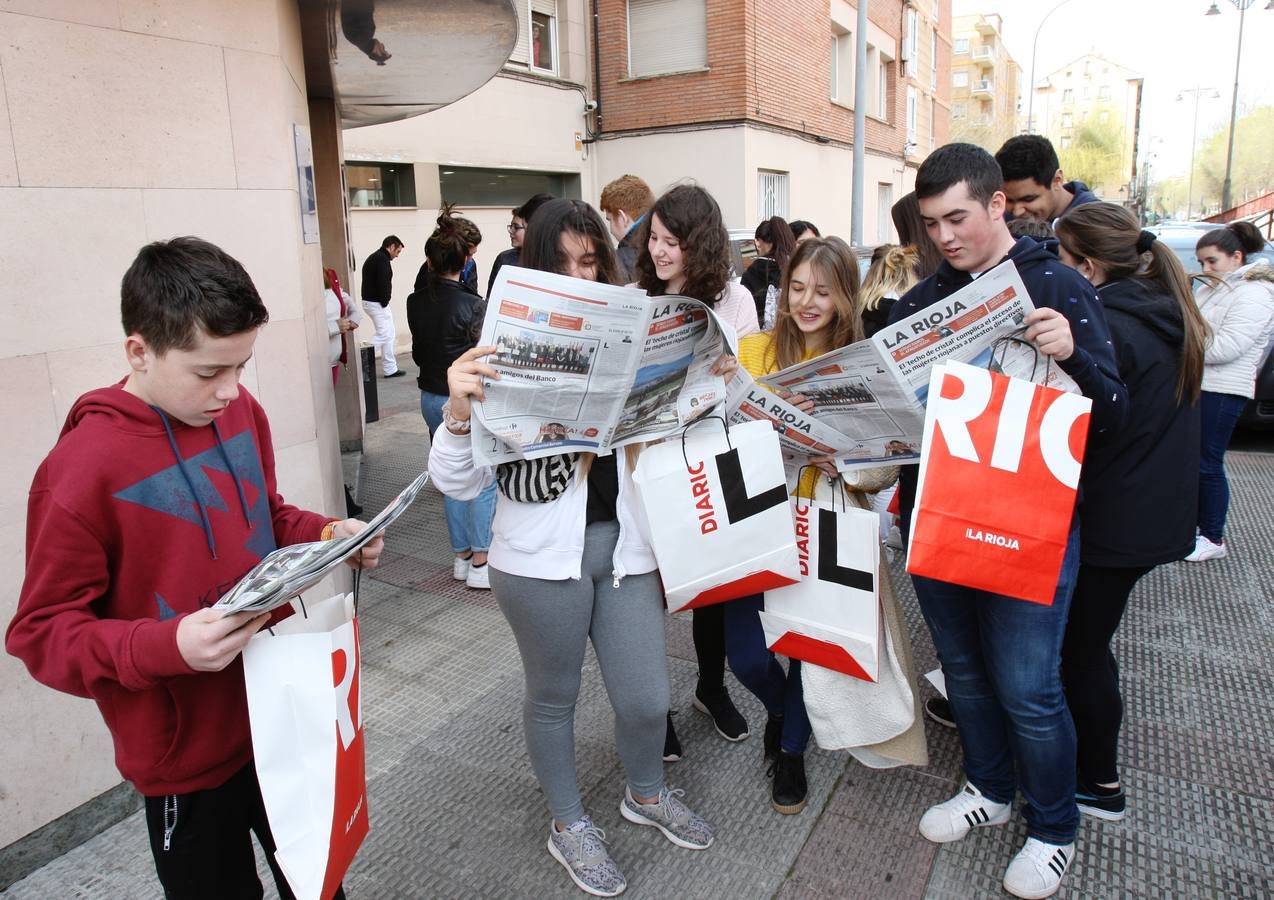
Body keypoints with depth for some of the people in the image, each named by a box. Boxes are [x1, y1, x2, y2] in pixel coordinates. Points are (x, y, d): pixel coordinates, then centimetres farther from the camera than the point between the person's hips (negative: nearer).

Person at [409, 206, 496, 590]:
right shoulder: (469, 304, -17)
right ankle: (479, 562, 6)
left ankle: (462, 556, 24)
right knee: (485, 481, 4)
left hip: (431, 397, 7)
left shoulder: (416, 302, 2)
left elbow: (418, 352, 12)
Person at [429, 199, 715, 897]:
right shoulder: (508, 348, -9)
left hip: (623, 543, 3)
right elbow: (457, 482, -12)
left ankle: (646, 793, 45)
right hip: (542, 553, -3)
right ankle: (567, 823, 42)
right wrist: (459, 410, -31)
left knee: (646, 699, 11)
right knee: (553, 695, 15)